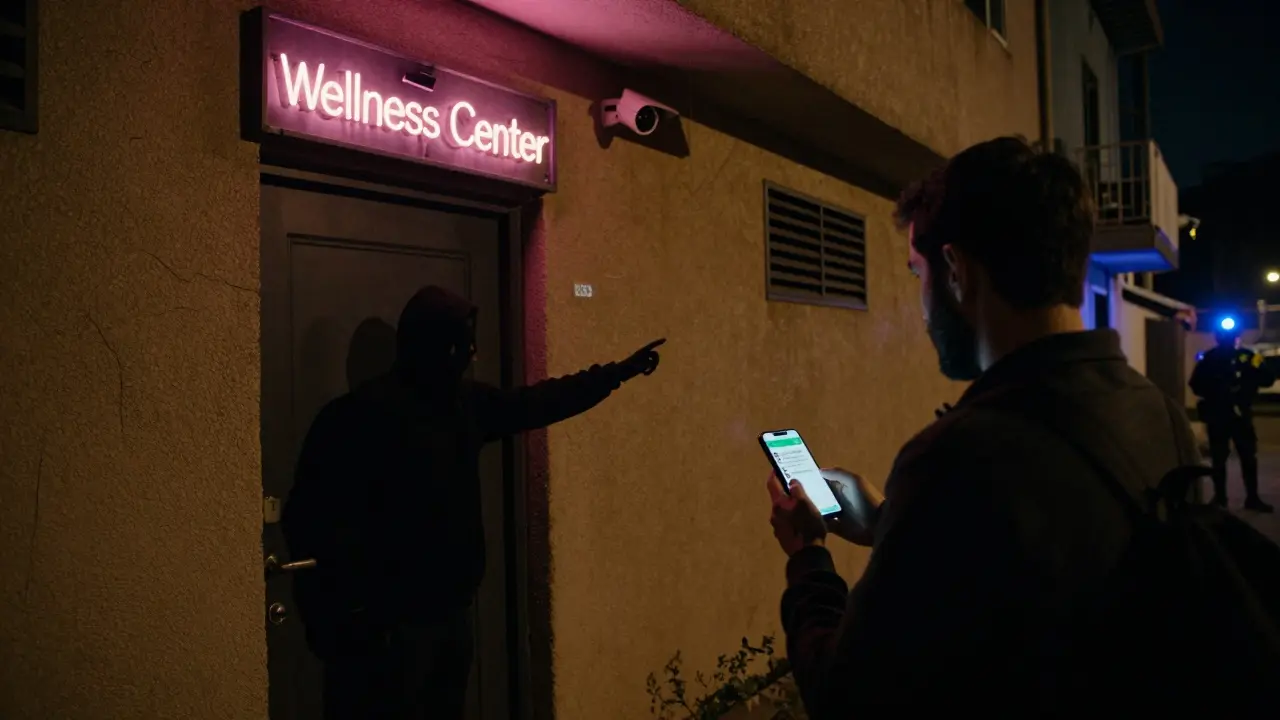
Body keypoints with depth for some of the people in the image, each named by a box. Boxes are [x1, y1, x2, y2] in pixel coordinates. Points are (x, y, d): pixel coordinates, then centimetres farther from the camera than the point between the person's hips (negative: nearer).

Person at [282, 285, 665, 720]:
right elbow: (313, 518, -19)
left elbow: (538, 403, 22)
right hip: (391, 622, -8)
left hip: (451, 610, 8)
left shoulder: (466, 402, 9)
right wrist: (340, 619, -24)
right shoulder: (364, 413, -17)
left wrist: (619, 372, 27)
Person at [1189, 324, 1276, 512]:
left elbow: (1268, 380, -2)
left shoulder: (1246, 356, 3)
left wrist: (1257, 368, -22)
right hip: (1217, 417, -1)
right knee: (1219, 459, 5)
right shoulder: (1209, 359, 0)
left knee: (1249, 457, 1)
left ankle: (1252, 498, 9)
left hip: (1241, 415, 1)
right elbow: (1196, 385, -3)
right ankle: (1219, 498, 13)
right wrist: (1218, 392, -16)